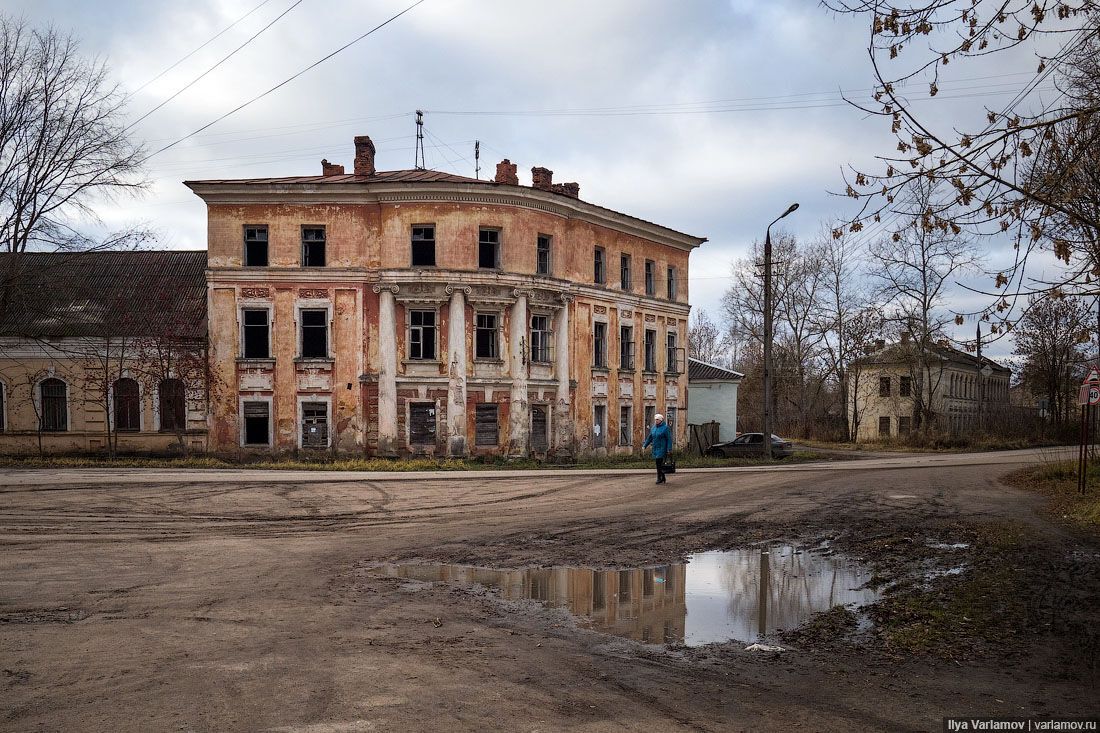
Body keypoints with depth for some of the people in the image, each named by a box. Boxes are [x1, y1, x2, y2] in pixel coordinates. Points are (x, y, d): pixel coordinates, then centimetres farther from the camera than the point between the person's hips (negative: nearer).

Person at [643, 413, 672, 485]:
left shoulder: (665, 428, -8)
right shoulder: (654, 428, 12)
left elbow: (669, 439, -10)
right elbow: (649, 438, 19)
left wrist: (669, 449, -16)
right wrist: (645, 446, 13)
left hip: (662, 448, -7)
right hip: (655, 448, 7)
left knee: (659, 463, -13)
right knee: (658, 464, 9)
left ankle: (659, 478, -8)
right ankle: (663, 479, 18)